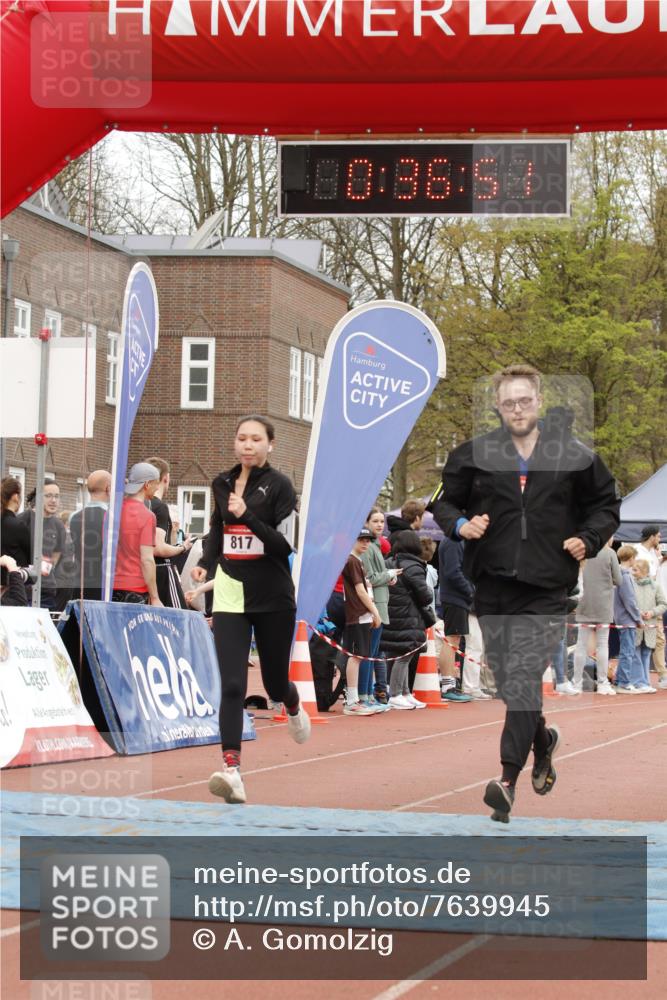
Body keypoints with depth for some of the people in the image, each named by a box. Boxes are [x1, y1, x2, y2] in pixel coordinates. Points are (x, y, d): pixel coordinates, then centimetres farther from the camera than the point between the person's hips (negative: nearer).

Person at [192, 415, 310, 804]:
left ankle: (293, 707, 49)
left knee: (275, 682, 12)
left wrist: (248, 516, -26)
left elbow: (288, 546, -15)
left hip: (273, 597, -3)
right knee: (232, 685, -12)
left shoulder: (279, 485, -7)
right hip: (231, 595, 3)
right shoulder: (223, 483, 7)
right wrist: (206, 562, 7)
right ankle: (232, 770, -18)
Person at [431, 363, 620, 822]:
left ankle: (508, 778, -15)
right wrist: (459, 524, -7)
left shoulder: (575, 456, 2)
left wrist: (587, 540, -4)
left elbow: (606, 504, 14)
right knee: (506, 678, 12)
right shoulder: (473, 454, 4)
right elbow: (444, 501, 14)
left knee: (524, 676, -14)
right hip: (492, 583, 3)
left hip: (546, 590, -3)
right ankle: (542, 737, 41)